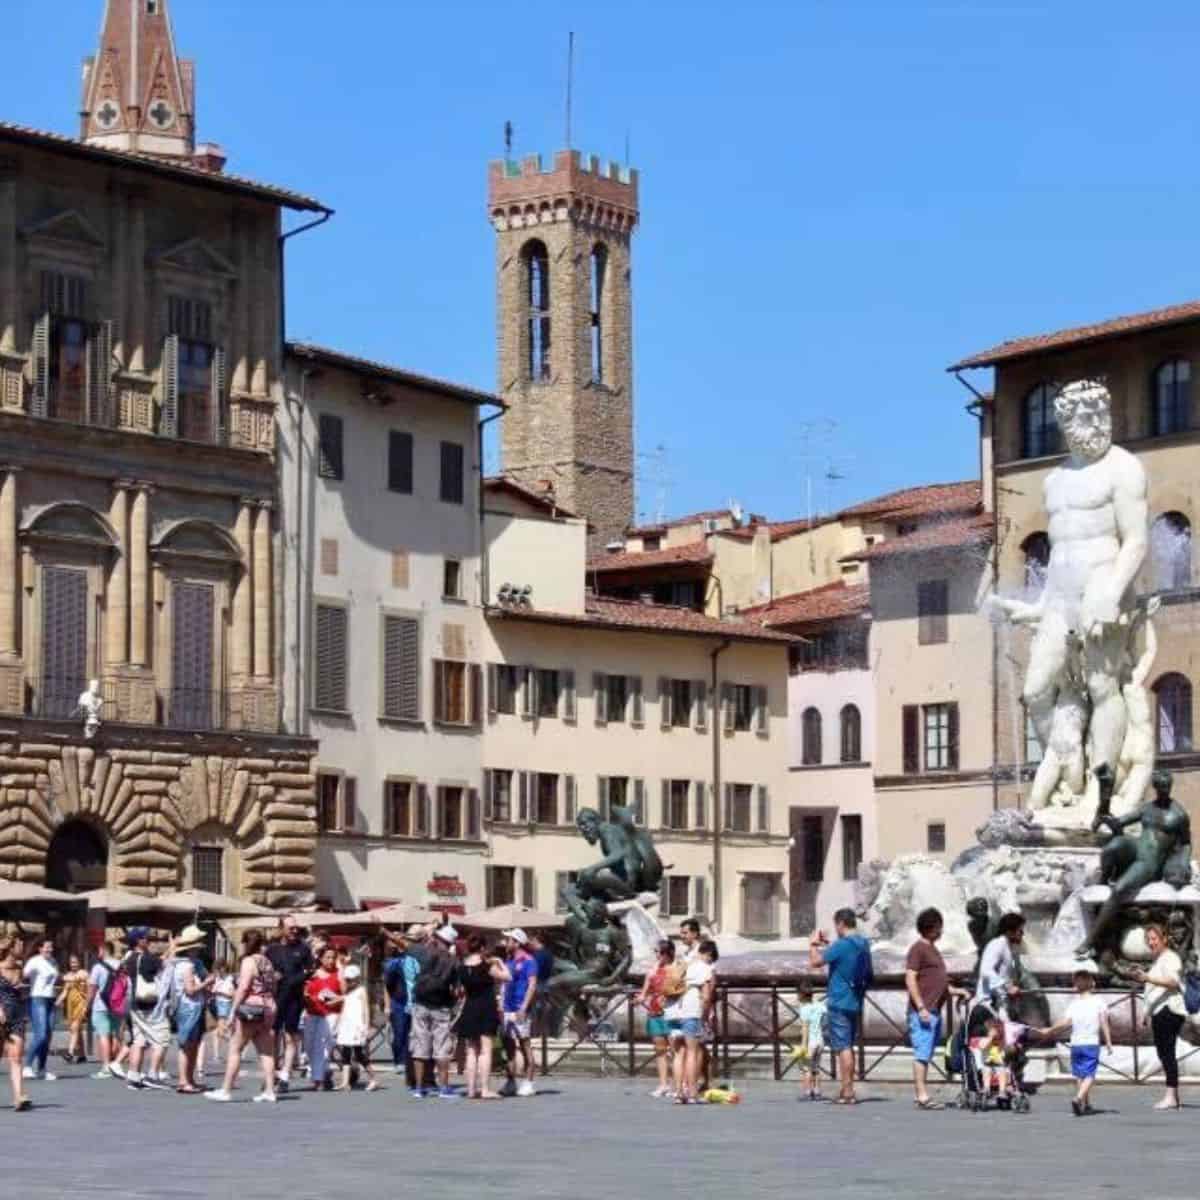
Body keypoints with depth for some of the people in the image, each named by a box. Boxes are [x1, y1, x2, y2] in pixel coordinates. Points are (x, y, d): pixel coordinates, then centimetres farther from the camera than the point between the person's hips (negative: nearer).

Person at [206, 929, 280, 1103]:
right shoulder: (267, 962, 16)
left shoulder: (249, 961, -8)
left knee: (235, 1049, -2)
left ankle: (226, 1090, -3)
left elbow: (243, 987, -16)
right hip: (268, 1009, 8)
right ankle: (269, 1091, 3)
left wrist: (234, 1010, -14)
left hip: (250, 1008, -8)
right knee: (266, 1051, 7)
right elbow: (273, 987, 16)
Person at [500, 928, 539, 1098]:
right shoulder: (508, 961, 17)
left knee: (525, 1045, -4)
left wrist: (524, 1007, -18)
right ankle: (511, 1083, 12)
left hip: (520, 1010, -7)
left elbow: (532, 985, -12)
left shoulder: (528, 961, -6)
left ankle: (528, 1083, -1)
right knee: (508, 1046, 6)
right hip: (507, 1010, 8)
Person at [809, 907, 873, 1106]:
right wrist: (827, 946, 24)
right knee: (848, 1046, 15)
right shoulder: (863, 944, 9)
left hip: (839, 1002, -8)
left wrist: (813, 945, 1)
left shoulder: (842, 945, -17)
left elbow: (815, 962, -15)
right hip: (856, 1002, 8)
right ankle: (846, 1089, 20)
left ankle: (847, 1092, -7)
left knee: (843, 1047, -6)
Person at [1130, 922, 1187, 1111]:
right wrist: (1147, 1013, 27)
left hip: (1169, 1010, -10)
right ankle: (1174, 1097, 11)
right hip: (1158, 1012, 10)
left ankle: (1170, 1095, -18)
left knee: (1167, 1052, -14)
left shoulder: (1170, 958, -5)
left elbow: (1172, 981, -23)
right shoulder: (1156, 961, 25)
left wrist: (1147, 978, -35)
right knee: (1163, 1053, 8)